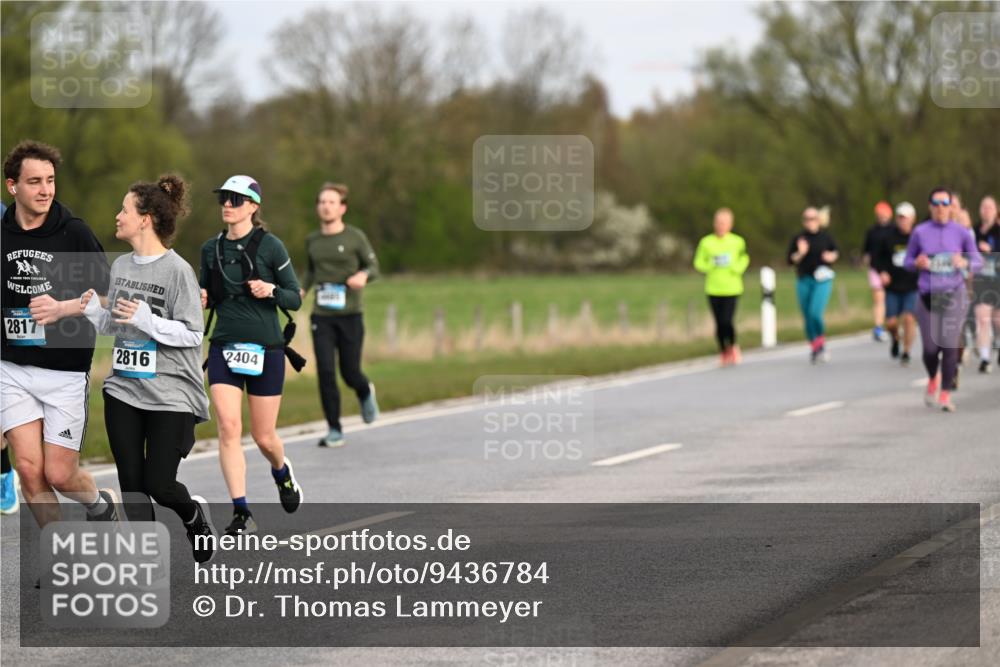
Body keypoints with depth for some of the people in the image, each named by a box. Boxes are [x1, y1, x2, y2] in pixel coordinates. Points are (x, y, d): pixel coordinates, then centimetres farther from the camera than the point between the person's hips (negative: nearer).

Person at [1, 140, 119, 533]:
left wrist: (63, 308, -18)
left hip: (66, 370, -2)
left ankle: (102, 505, 32)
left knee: (59, 474, -1)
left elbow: (106, 298, -3)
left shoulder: (74, 233, -6)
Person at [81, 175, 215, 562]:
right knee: (131, 484, 3)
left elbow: (192, 333, -13)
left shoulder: (177, 270, -12)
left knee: (159, 484, -3)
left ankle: (195, 515, 30)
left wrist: (146, 320, -24)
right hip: (124, 389, 6)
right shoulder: (121, 266, 9)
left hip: (171, 395, -6)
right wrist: (92, 311, -2)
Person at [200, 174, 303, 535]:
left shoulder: (269, 245, -5)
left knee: (264, 437, 5)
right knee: (228, 427, -13)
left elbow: (295, 299, -2)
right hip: (224, 348, 3)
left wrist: (271, 290, -21)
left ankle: (283, 472, 41)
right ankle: (241, 513, -10)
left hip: (265, 349, -3)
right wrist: (201, 299, -4)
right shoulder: (211, 248, 7)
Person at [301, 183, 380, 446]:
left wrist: (363, 276, -22)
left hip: (350, 316, -2)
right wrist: (302, 290, 6)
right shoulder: (312, 240, 8)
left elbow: (374, 268, 1)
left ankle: (365, 392, 40)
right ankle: (334, 430, -2)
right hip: (322, 318, 2)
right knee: (325, 371, -10)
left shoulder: (356, 237, -3)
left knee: (350, 373, 4)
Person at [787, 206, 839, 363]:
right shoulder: (798, 239, 3)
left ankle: (821, 343, 3)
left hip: (822, 281, -2)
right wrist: (800, 253, -17)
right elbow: (790, 259, 1)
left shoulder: (825, 236, 3)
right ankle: (814, 347, 21)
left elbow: (836, 252, 17)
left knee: (815, 313, -18)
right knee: (807, 317, 6)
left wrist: (832, 256, -4)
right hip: (804, 281, 2)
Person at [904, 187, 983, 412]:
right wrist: (918, 263, -12)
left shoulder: (961, 232, 1)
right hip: (928, 297, 1)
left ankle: (946, 394, -2)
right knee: (930, 348, 0)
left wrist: (965, 263, -15)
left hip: (954, 295, -1)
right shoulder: (920, 232, 3)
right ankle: (933, 379, 33)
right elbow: (907, 262, 11)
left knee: (949, 346, -12)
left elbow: (978, 261, 7)